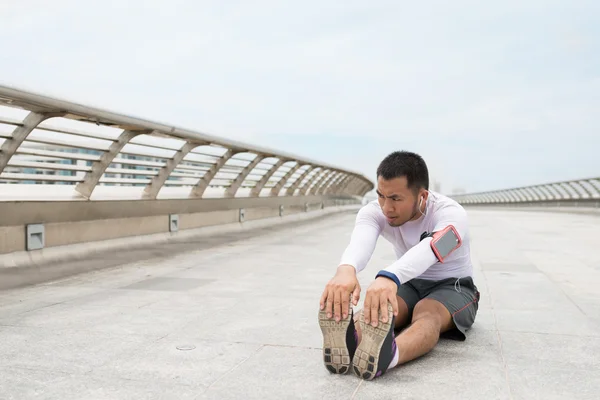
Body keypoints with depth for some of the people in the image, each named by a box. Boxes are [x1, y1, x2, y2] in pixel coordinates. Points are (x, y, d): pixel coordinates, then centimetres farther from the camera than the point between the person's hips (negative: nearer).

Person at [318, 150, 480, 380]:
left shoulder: (450, 213, -27)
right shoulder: (374, 211, -18)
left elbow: (428, 249, -50)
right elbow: (360, 241, -41)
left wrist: (389, 277, -72)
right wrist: (346, 269, -67)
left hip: (453, 287, -3)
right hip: (409, 284, 3)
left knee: (427, 315, -38)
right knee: (378, 309, -32)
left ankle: (384, 355, -68)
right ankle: (349, 339, -64)